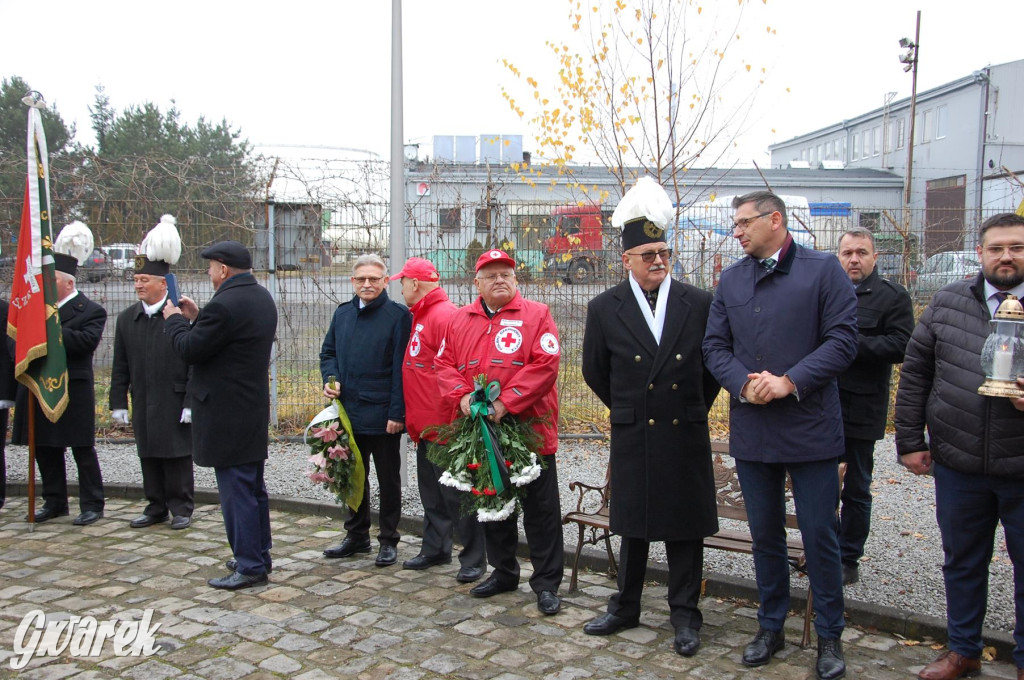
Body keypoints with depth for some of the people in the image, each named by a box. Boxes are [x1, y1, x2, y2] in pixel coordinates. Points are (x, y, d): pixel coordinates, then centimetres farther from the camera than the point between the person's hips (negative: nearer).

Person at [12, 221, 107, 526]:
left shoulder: (91, 311, -6)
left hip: (73, 390, -7)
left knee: (82, 449, 0)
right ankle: (54, 502, 26)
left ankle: (92, 504, 10)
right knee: (45, 449, 13)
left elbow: (86, 341, -22)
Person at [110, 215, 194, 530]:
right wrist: (118, 403, 6)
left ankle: (181, 508, 15)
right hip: (143, 404, 5)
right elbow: (120, 367, 10)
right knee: (148, 457, 12)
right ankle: (156, 507, 25)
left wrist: (190, 403, -13)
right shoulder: (126, 319, 8)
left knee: (178, 457, 3)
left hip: (175, 403, -5)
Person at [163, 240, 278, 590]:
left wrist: (174, 319, 2)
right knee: (254, 488, 17)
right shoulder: (262, 298, 11)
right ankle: (258, 555, 28)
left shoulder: (225, 304, -20)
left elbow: (189, 350, -14)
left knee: (237, 492, -2)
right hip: (254, 410, 10)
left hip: (226, 415, -10)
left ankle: (250, 566, 5)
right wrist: (196, 318, 15)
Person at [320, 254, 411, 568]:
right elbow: (328, 352, 18)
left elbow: (401, 368, -12)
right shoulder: (342, 313, 10)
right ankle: (357, 535, 32)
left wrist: (397, 412, -16)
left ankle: (388, 541, 20)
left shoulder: (398, 316, -8)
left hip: (383, 415, -6)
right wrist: (331, 378, -2)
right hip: (348, 412, 6)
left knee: (388, 480, 8)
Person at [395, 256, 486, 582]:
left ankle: (473, 559, 10)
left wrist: (452, 420, -22)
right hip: (425, 426, 10)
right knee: (432, 494, 18)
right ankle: (435, 549, 31)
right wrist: (413, 417, 19)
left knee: (456, 496, -1)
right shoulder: (420, 316, 14)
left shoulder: (445, 315, -17)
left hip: (445, 428, -10)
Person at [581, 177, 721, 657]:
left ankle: (685, 616, 23)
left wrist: (697, 407, 11)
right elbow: (594, 370, 9)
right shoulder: (604, 308, -3)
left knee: (686, 527, 9)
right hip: (632, 437, 0)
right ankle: (625, 609, 29)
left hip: (686, 436, 0)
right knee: (632, 527, 12)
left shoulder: (699, 304, -2)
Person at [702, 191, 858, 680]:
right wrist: (743, 383, -11)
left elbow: (842, 341, -9)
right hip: (751, 430, 4)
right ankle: (771, 626, 30)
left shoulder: (823, 269, -3)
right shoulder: (731, 280, 9)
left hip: (810, 428, -4)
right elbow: (715, 345, 8)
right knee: (765, 533, 14)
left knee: (820, 535, 4)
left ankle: (829, 636, 21)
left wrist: (789, 382, -17)